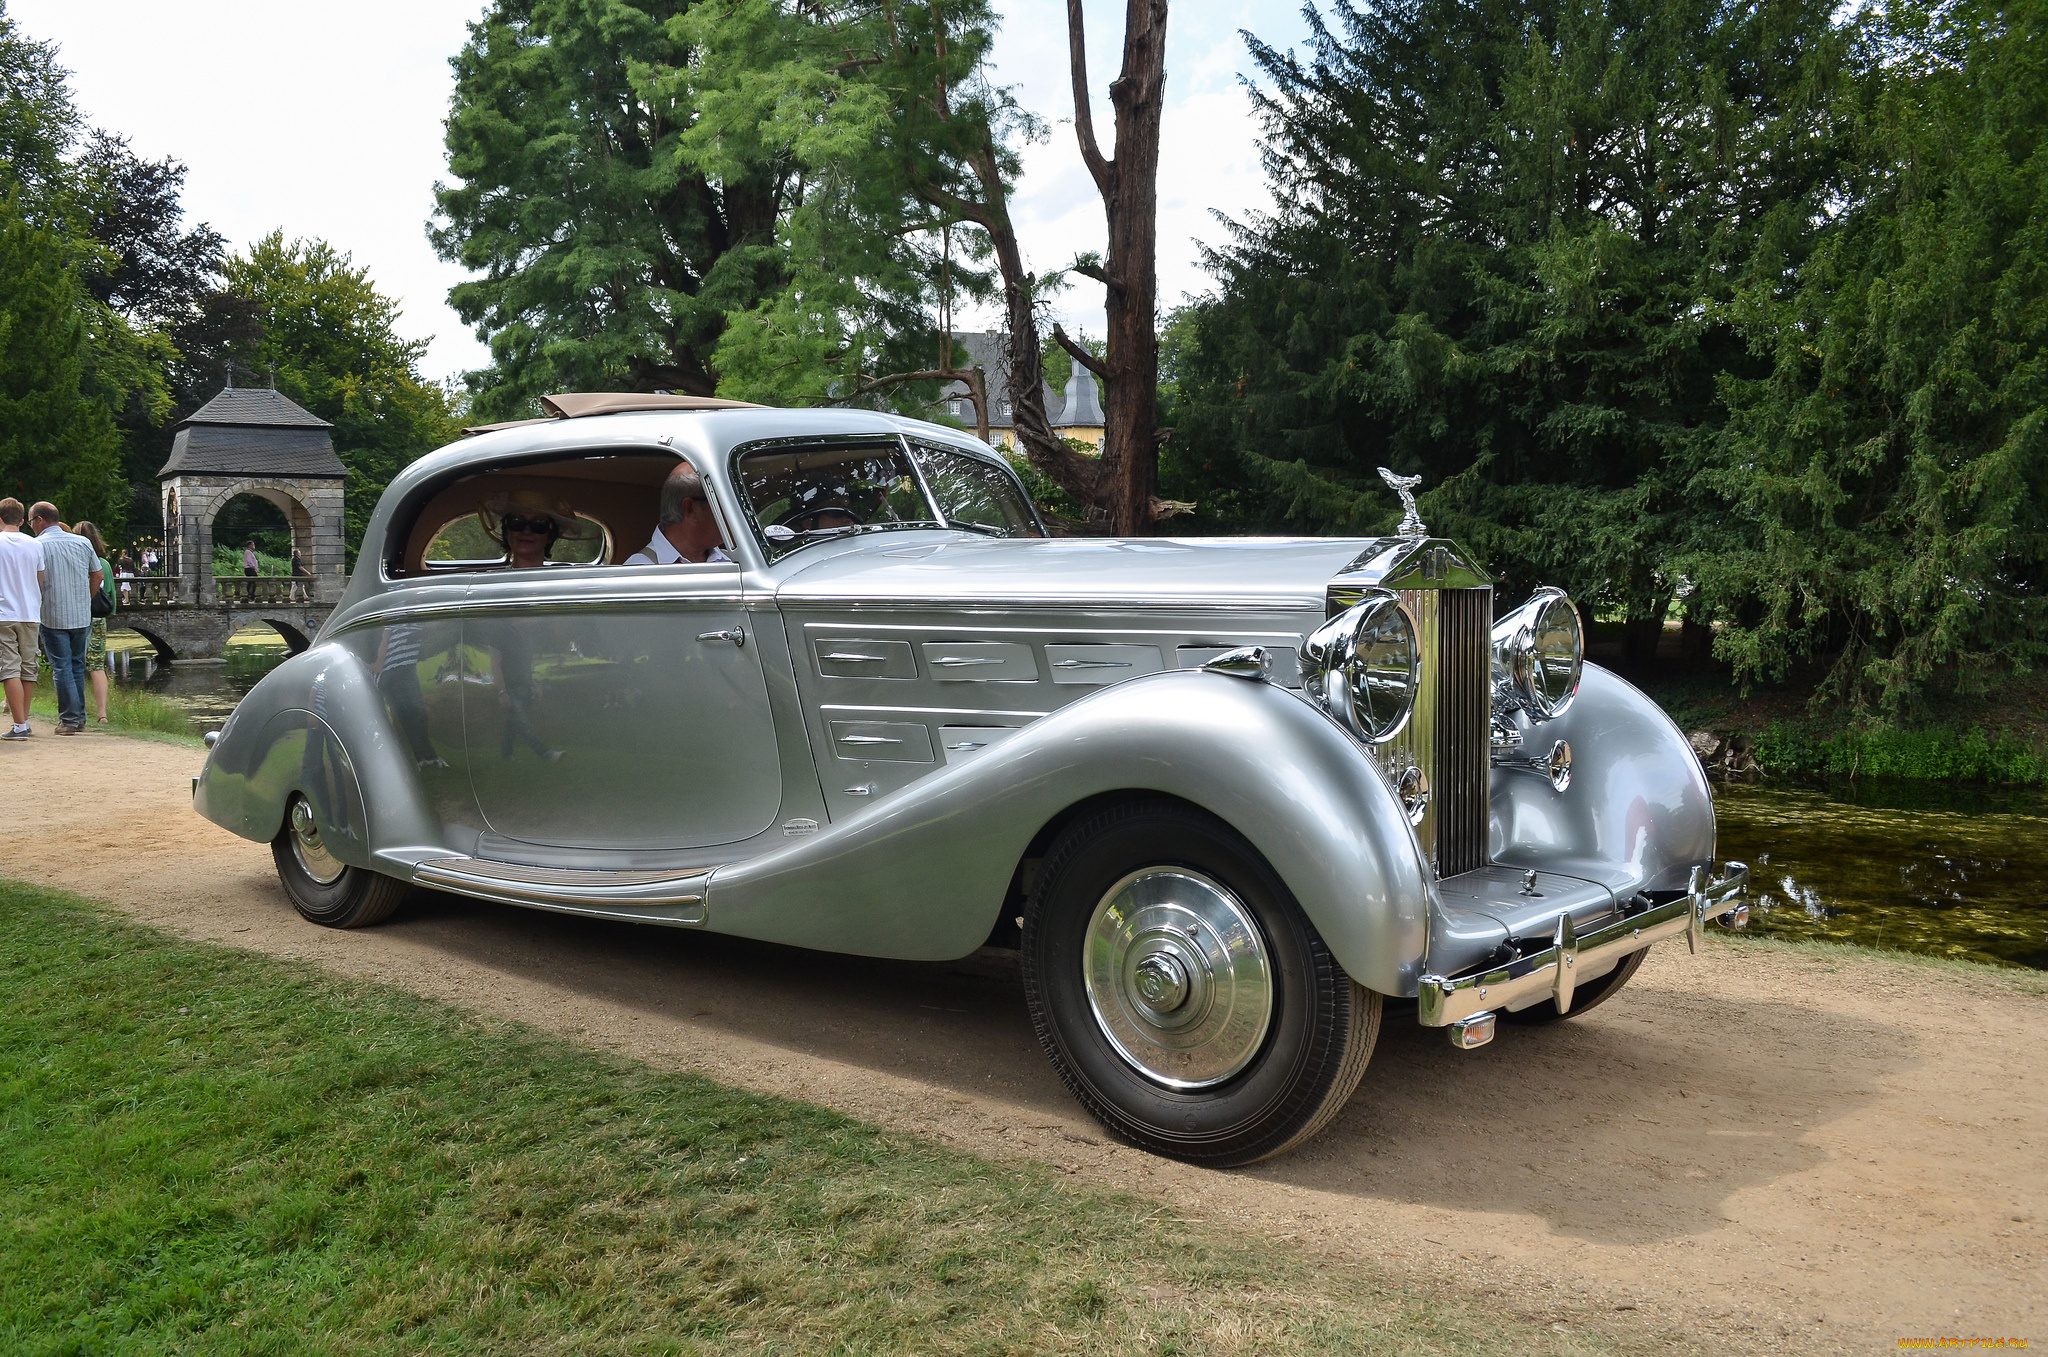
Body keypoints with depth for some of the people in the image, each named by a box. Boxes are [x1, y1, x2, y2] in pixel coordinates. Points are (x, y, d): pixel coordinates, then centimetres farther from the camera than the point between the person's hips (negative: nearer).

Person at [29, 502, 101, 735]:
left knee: (61, 668, 1)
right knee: (77, 665, 14)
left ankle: (69, 719, 0)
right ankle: (79, 717, 17)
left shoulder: (37, 545, -9)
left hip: (53, 618, -4)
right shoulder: (82, 543, 6)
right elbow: (98, 577, 11)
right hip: (82, 617, 4)